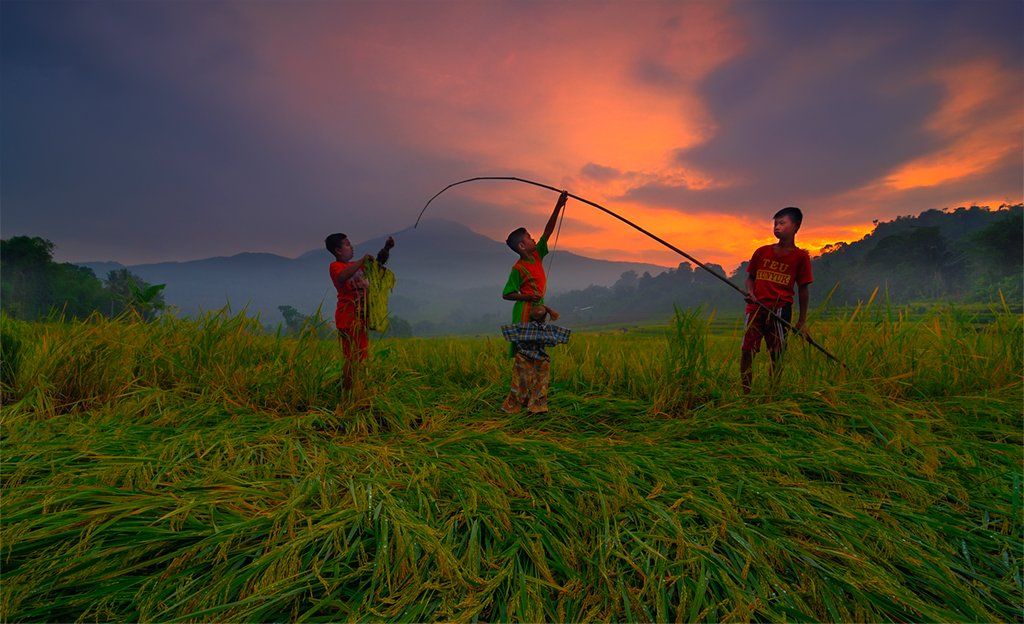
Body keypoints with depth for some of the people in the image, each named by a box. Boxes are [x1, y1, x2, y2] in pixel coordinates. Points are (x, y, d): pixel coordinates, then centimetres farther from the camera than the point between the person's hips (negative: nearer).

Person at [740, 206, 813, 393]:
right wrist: (750, 292, -3)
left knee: (777, 353, 1)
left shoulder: (800, 257, 4)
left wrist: (801, 321, 5)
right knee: (746, 349, -5)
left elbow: (803, 289, 6)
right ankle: (745, 392, 4)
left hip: (780, 309, -2)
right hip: (755, 307, 2)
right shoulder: (762, 252, 11)